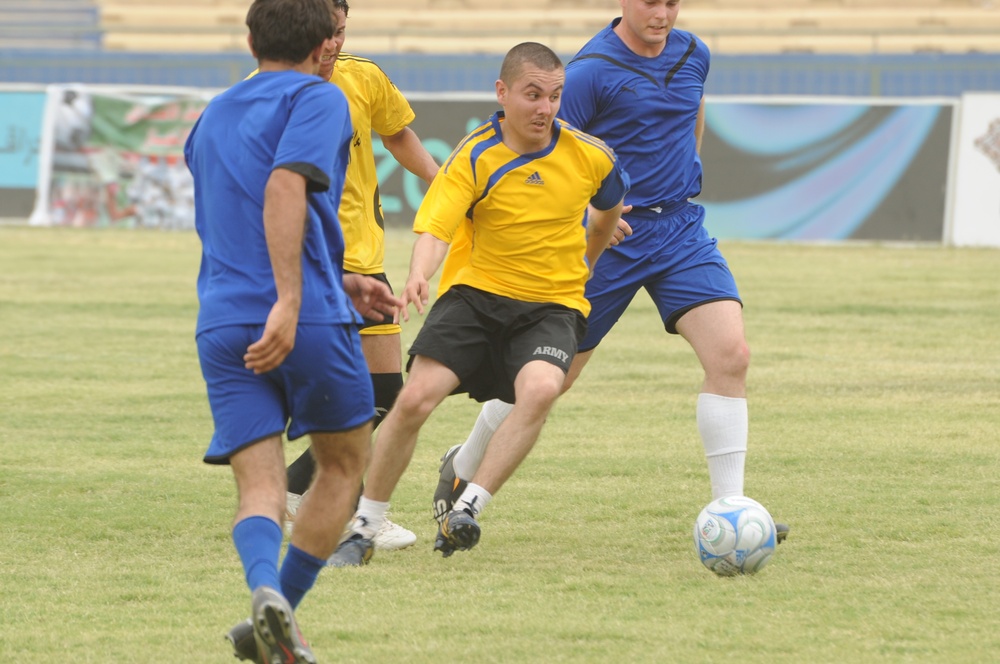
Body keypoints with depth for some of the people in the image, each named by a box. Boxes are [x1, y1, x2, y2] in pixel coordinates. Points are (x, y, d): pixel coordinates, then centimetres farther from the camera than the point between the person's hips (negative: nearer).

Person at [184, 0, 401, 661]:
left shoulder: (213, 117, 24)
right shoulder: (318, 99, 1)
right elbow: (285, 187, -18)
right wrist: (291, 302, -25)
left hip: (224, 326, 5)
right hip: (311, 320, -5)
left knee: (259, 485, -3)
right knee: (344, 462, 16)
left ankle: (266, 589, -32)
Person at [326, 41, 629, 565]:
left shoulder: (588, 156, -3)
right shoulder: (474, 157, -12)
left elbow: (609, 206, 22)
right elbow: (434, 227, -25)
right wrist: (418, 277, -46)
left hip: (553, 304, 1)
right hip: (476, 291, -1)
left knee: (540, 389, -31)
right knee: (415, 398, -16)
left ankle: (467, 510, -23)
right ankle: (362, 528, 1)